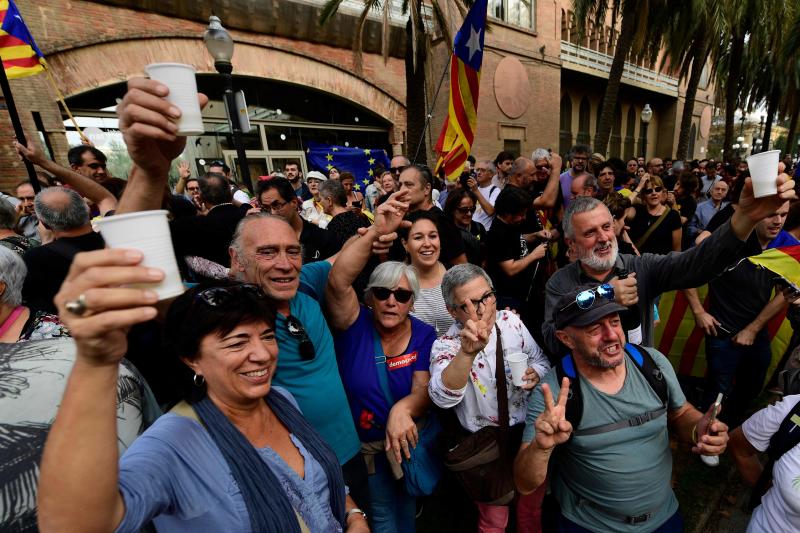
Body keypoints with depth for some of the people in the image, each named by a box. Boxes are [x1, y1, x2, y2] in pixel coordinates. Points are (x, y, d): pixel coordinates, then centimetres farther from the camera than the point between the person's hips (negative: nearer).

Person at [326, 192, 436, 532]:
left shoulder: (423, 335, -12)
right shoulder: (355, 325, -20)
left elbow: (423, 391, -15)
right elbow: (337, 282, -38)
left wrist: (402, 409, -37)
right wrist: (375, 232, -48)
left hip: (410, 440, 2)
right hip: (364, 445, -2)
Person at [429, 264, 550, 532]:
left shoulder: (511, 321, -8)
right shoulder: (447, 345, -21)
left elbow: (540, 359, 5)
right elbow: (443, 398, -38)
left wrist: (534, 373, -18)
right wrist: (468, 351, -52)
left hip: (530, 431, 4)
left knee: (531, 509, 26)